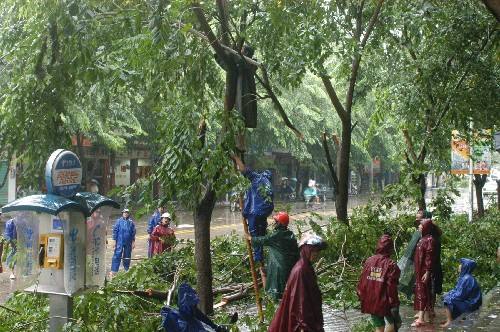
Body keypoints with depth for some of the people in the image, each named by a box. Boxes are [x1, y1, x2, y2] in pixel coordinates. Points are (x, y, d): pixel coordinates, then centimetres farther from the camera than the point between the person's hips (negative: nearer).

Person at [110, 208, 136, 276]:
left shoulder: (131, 222, 3)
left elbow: (133, 232, 7)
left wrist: (133, 242, 6)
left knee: (127, 256, 11)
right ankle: (113, 271, -7)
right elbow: (115, 231, -1)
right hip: (119, 242, -2)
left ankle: (126, 269, 23)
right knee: (117, 256, -7)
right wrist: (114, 241, -4)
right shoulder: (119, 221, -2)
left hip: (128, 243, 2)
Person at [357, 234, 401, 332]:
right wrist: (394, 303, -9)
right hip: (384, 302, -5)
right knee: (395, 323, 18)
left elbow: (362, 281, 4)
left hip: (371, 302, 5)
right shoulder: (391, 265, -16)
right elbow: (391, 287, -17)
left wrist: (361, 296, 16)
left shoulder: (369, 261, -1)